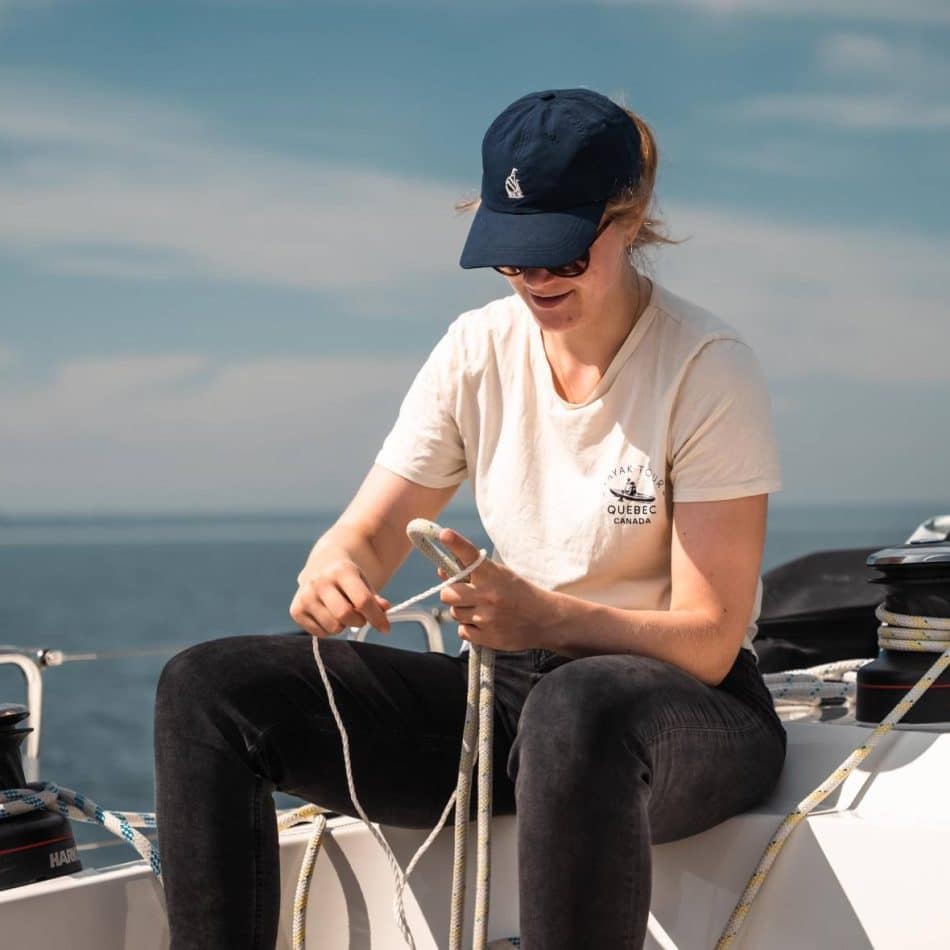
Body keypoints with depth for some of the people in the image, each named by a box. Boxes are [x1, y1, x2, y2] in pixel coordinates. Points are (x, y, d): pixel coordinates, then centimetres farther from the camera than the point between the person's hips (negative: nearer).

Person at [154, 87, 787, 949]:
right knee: (207, 688, -12)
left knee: (576, 713, -44)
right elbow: (367, 535, 4)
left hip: (689, 709, -5)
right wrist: (334, 574, -22)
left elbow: (708, 642, -15)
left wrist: (544, 617, -34)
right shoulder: (477, 350, 3)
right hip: (510, 686, 6)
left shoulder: (709, 370, -12)